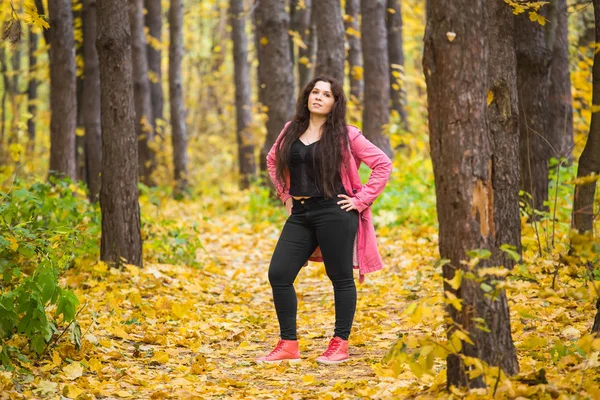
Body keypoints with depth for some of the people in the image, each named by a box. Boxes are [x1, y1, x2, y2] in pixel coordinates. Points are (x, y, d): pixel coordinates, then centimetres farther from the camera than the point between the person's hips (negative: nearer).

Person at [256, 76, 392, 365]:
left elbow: (383, 164, -3)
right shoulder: (291, 131, 9)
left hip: (334, 212, -5)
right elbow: (273, 161, 27)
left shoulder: (345, 135, -4)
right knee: (278, 274, -2)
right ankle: (288, 346, 7)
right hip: (300, 213, 5)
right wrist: (285, 195, 17)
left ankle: (340, 344, 15)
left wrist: (361, 200, -7)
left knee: (340, 277, 3)